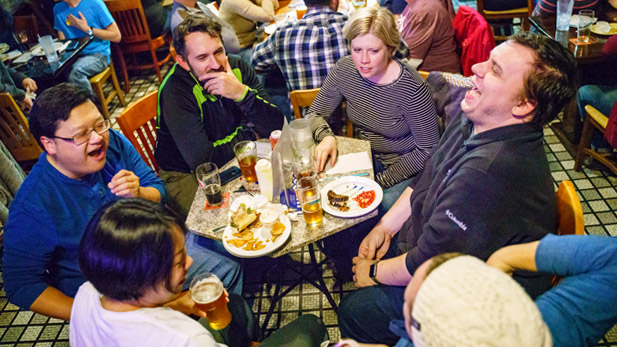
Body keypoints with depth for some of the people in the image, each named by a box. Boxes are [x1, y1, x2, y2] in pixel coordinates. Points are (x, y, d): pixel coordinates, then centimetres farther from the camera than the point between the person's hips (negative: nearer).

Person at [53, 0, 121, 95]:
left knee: (76, 70, -35)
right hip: (73, 56, 5)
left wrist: (86, 29, -9)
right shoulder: (58, 9, 14)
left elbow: (116, 36, -6)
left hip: (98, 54, -5)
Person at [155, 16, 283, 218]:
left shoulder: (236, 68, -9)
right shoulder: (175, 89, -23)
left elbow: (277, 127, -15)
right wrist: (248, 133, -15)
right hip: (186, 174, -5)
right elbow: (201, 159, -29)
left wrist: (243, 93, -32)